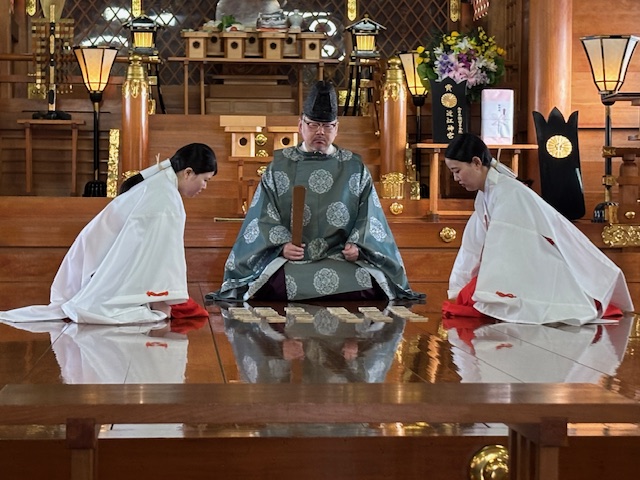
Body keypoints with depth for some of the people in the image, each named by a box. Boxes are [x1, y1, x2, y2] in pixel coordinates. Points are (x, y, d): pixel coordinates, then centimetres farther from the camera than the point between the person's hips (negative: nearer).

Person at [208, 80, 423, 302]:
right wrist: (282, 243, -12)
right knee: (276, 284, -34)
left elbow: (368, 216, 11)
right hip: (291, 258, -1)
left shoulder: (355, 168, 15)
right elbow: (265, 216, 6)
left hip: (342, 257, 1)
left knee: (367, 285, -31)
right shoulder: (279, 167, 13)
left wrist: (356, 244, -8)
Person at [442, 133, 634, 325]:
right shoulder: (485, 195, 6)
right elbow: (474, 246, 9)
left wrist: (485, 300, -26)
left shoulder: (508, 194, -22)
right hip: (535, 271, 9)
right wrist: (457, 291, 6)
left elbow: (502, 250, -26)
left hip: (552, 277, -9)